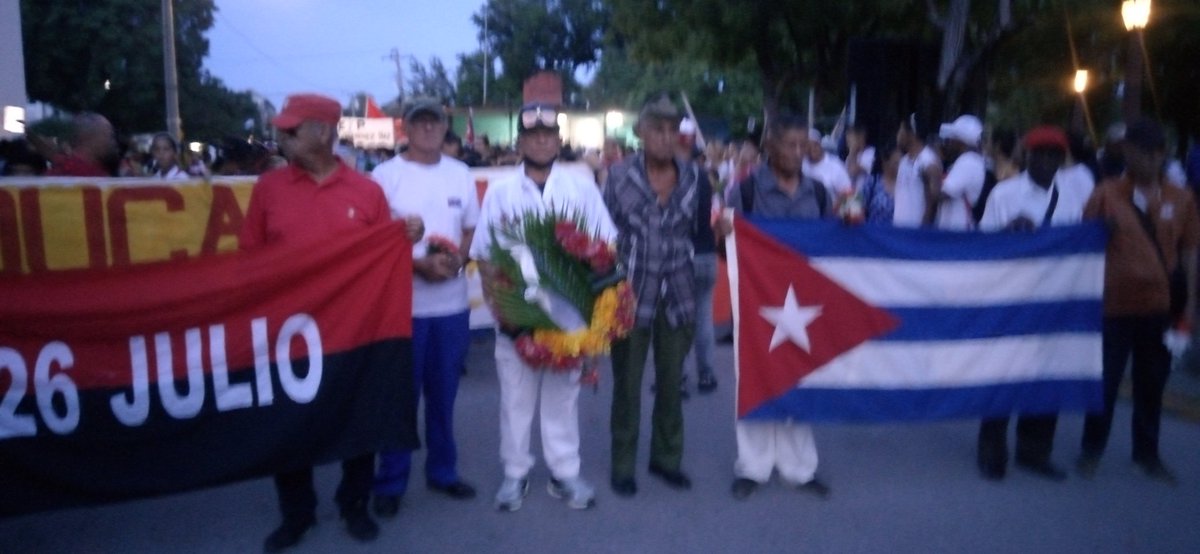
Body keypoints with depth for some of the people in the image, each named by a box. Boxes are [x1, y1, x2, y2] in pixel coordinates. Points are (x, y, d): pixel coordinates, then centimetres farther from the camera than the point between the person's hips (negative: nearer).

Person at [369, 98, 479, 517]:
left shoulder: (461, 174, 7)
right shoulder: (384, 176, -5)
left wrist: (458, 259, -7)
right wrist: (420, 264, -18)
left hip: (452, 303, 3)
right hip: (403, 304, -3)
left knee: (443, 394, 14)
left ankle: (442, 471, 29)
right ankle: (390, 484, 17)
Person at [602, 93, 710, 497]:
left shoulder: (693, 176, 3)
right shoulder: (619, 175, -5)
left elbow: (700, 229, 12)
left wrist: (720, 225, -7)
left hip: (678, 292, 3)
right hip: (632, 291, -2)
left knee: (671, 380, 12)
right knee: (627, 382, 6)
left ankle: (666, 457, 29)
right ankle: (623, 464, 21)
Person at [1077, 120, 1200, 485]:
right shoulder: (1106, 195, -4)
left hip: (1159, 306, 3)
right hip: (1114, 305, -2)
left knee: (1152, 383, 12)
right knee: (1106, 381, 6)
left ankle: (1147, 453, 26)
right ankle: (1092, 450, 21)